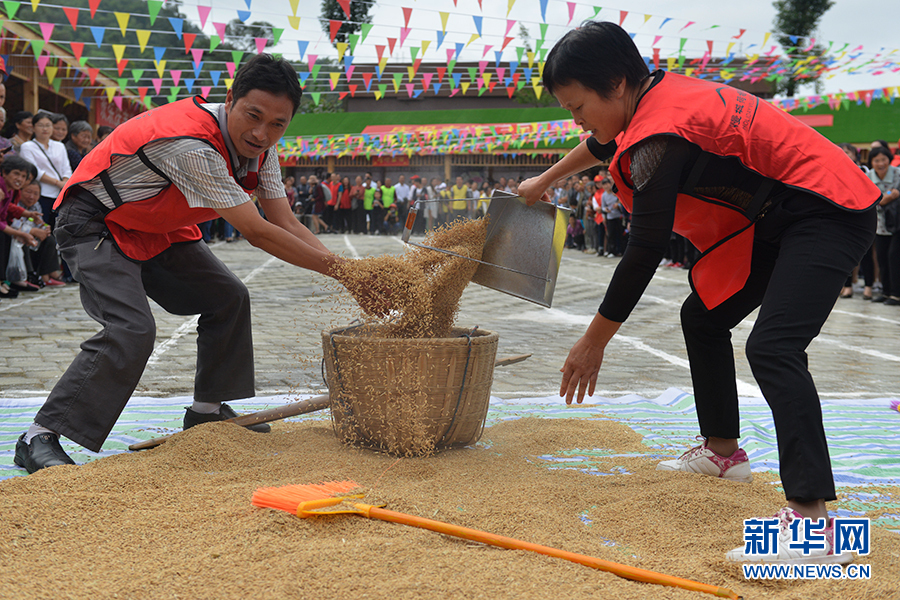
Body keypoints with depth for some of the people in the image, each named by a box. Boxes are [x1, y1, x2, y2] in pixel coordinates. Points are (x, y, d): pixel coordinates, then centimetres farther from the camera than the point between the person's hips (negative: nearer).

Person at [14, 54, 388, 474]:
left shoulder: (260, 147, -10)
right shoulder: (191, 145, -37)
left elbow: (285, 223, -8)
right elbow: (258, 234, -35)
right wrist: (339, 268, -30)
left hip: (155, 229, 9)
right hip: (94, 225, -9)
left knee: (228, 298, 8)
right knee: (131, 330, -25)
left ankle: (208, 410, 22)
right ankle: (39, 438, -17)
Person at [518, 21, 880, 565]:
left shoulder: (661, 137, -25)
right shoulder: (657, 95, 5)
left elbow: (645, 254, -22)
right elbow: (602, 145, 29)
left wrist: (594, 342, -12)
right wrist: (543, 183, 45)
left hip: (826, 214, -11)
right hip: (776, 218, 11)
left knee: (772, 347, -27)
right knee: (703, 317, 20)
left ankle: (813, 523, -35)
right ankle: (723, 452, 35)